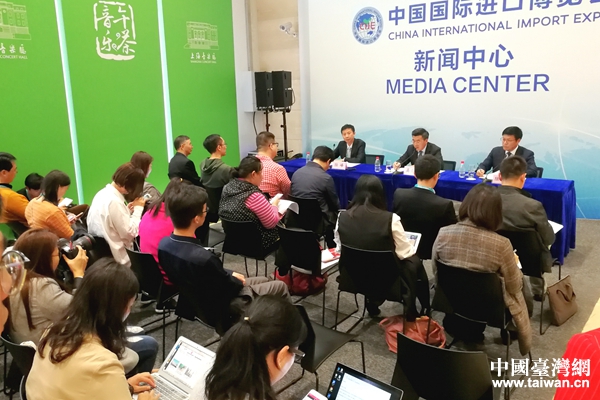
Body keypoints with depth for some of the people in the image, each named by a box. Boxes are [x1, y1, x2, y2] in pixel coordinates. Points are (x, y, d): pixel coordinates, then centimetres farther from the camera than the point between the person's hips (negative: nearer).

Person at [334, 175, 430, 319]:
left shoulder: (342, 217, -12)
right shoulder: (390, 219, -21)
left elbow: (339, 249, 3)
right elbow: (405, 253, -9)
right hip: (385, 281, -4)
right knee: (414, 262, 23)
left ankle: (372, 302, 37)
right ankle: (411, 311, 40)